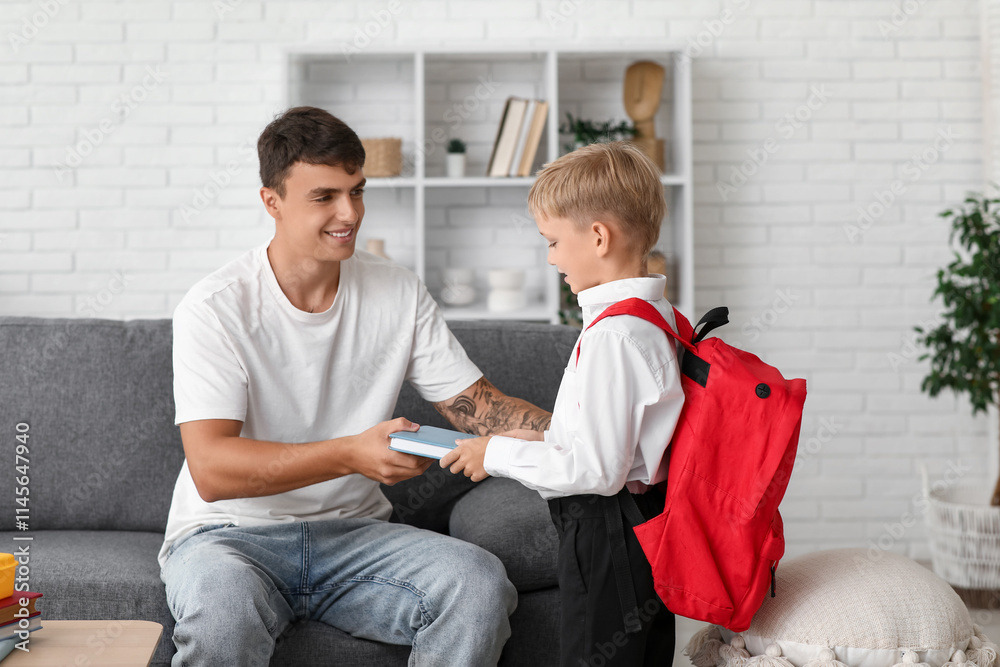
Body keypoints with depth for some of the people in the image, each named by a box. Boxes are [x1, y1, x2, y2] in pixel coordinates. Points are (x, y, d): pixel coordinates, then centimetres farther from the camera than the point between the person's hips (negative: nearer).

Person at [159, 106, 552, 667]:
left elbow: (482, 407, 0)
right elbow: (211, 468, -20)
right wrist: (352, 454, -31)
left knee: (480, 582, -24)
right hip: (231, 535, -3)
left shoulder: (399, 294, 2)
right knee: (223, 602, -38)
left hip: (352, 532, 4)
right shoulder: (215, 309, -11)